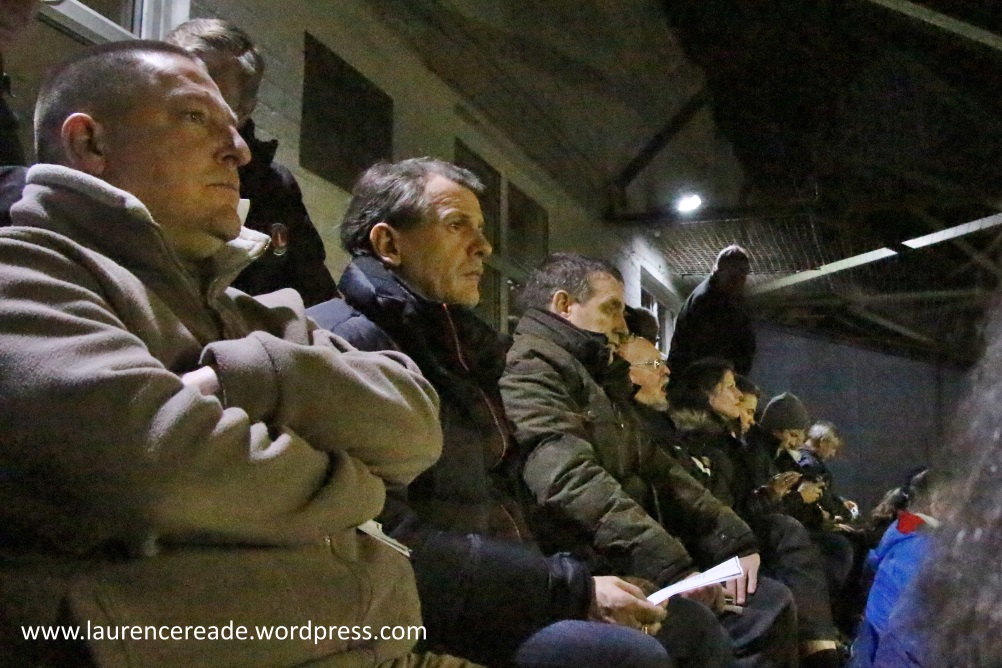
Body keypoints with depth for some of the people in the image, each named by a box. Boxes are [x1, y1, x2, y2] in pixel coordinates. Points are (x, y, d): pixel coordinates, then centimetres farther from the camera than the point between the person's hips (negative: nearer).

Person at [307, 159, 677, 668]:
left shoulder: (455, 342, 18)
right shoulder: (350, 341, -13)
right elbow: (390, 545, -22)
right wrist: (572, 589, -17)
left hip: (497, 597, 10)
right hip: (417, 624, -9)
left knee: (685, 622, 6)